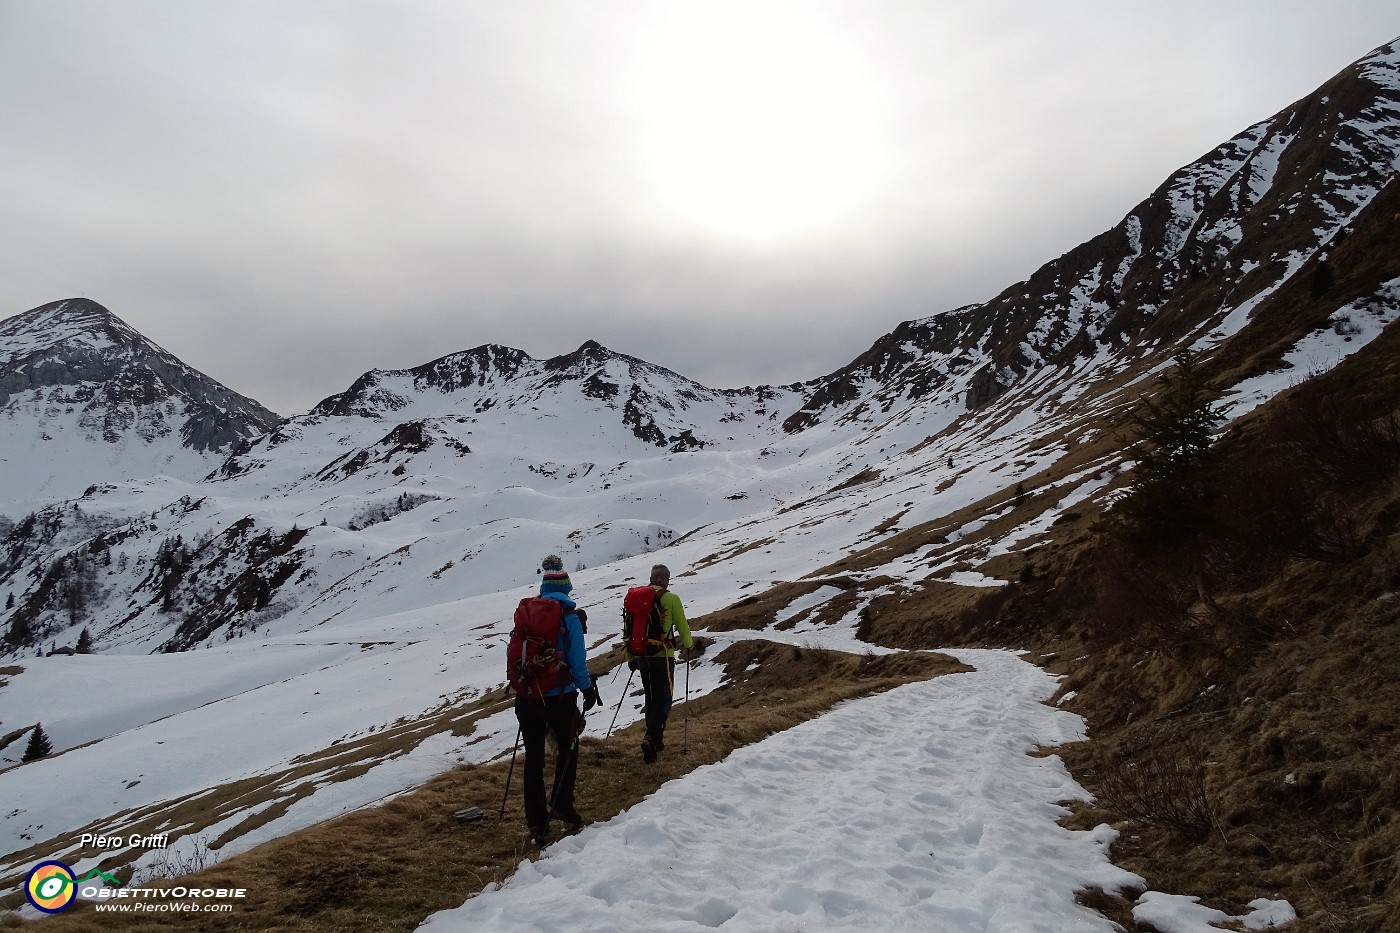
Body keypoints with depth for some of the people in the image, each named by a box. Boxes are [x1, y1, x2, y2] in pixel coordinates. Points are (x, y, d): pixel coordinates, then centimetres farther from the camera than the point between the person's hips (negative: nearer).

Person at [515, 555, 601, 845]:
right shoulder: (569, 615, -10)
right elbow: (577, 658, -11)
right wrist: (587, 689, 0)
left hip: (527, 696, 3)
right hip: (559, 696, -3)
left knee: (533, 756, 10)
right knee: (567, 746, 20)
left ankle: (536, 821, 15)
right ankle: (561, 804, 22)